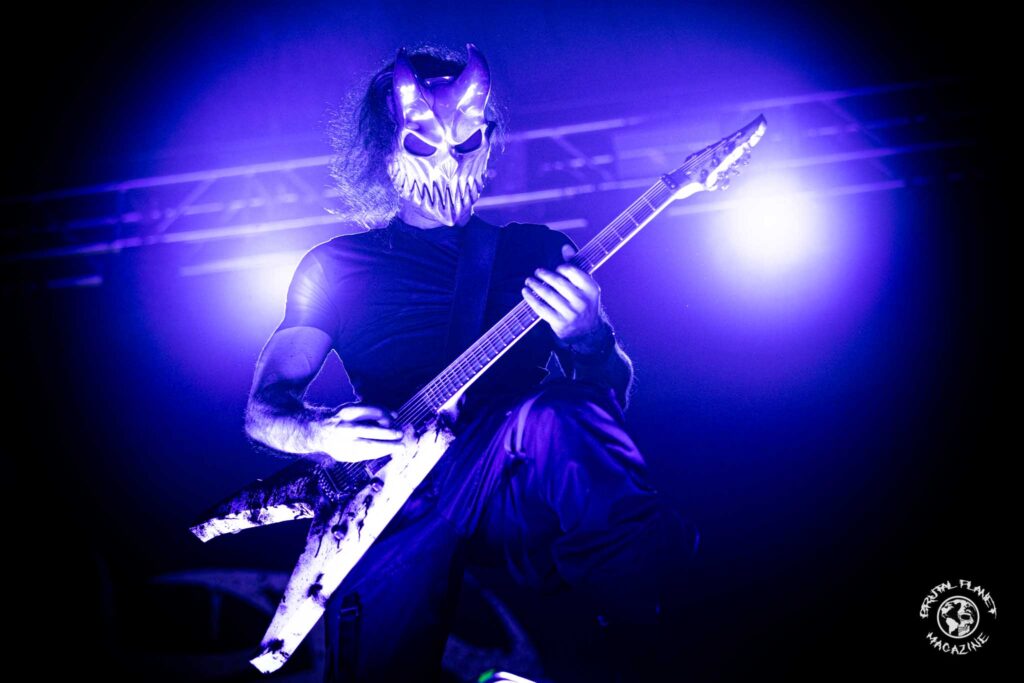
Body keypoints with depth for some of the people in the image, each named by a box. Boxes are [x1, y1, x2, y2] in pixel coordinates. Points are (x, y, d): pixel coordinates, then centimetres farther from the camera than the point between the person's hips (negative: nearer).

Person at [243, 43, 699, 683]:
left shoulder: (538, 249, 18)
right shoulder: (335, 265, 16)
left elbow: (614, 394, 12)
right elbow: (263, 408, 13)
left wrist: (591, 341, -12)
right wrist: (322, 432, -10)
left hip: (523, 490, 0)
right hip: (397, 500, 0)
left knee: (553, 420, -35)